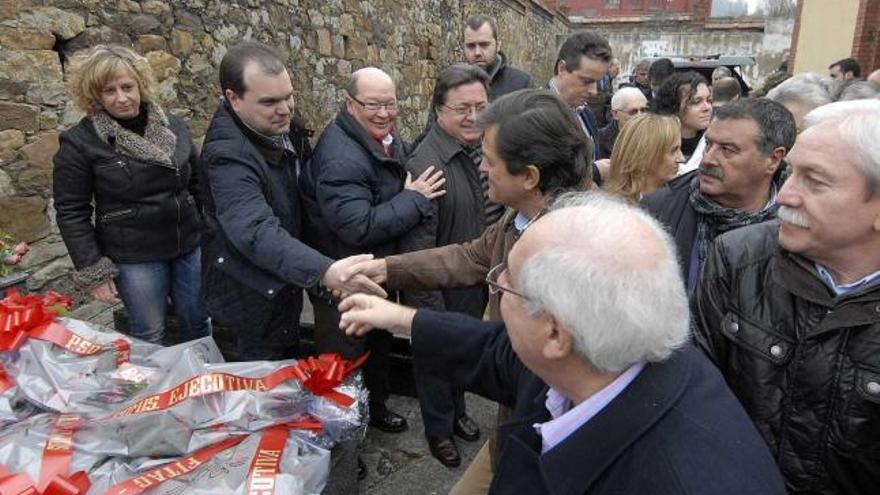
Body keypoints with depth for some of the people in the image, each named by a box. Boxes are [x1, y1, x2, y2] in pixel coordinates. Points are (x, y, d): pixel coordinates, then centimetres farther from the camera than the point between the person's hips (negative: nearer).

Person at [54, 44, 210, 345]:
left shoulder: (173, 127, 3)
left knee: (197, 324, 15)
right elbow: (71, 213, -8)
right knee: (150, 337, 8)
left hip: (189, 248, 4)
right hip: (134, 259, -4)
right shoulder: (79, 143, -10)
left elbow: (197, 183, 11)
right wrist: (93, 272, -10)